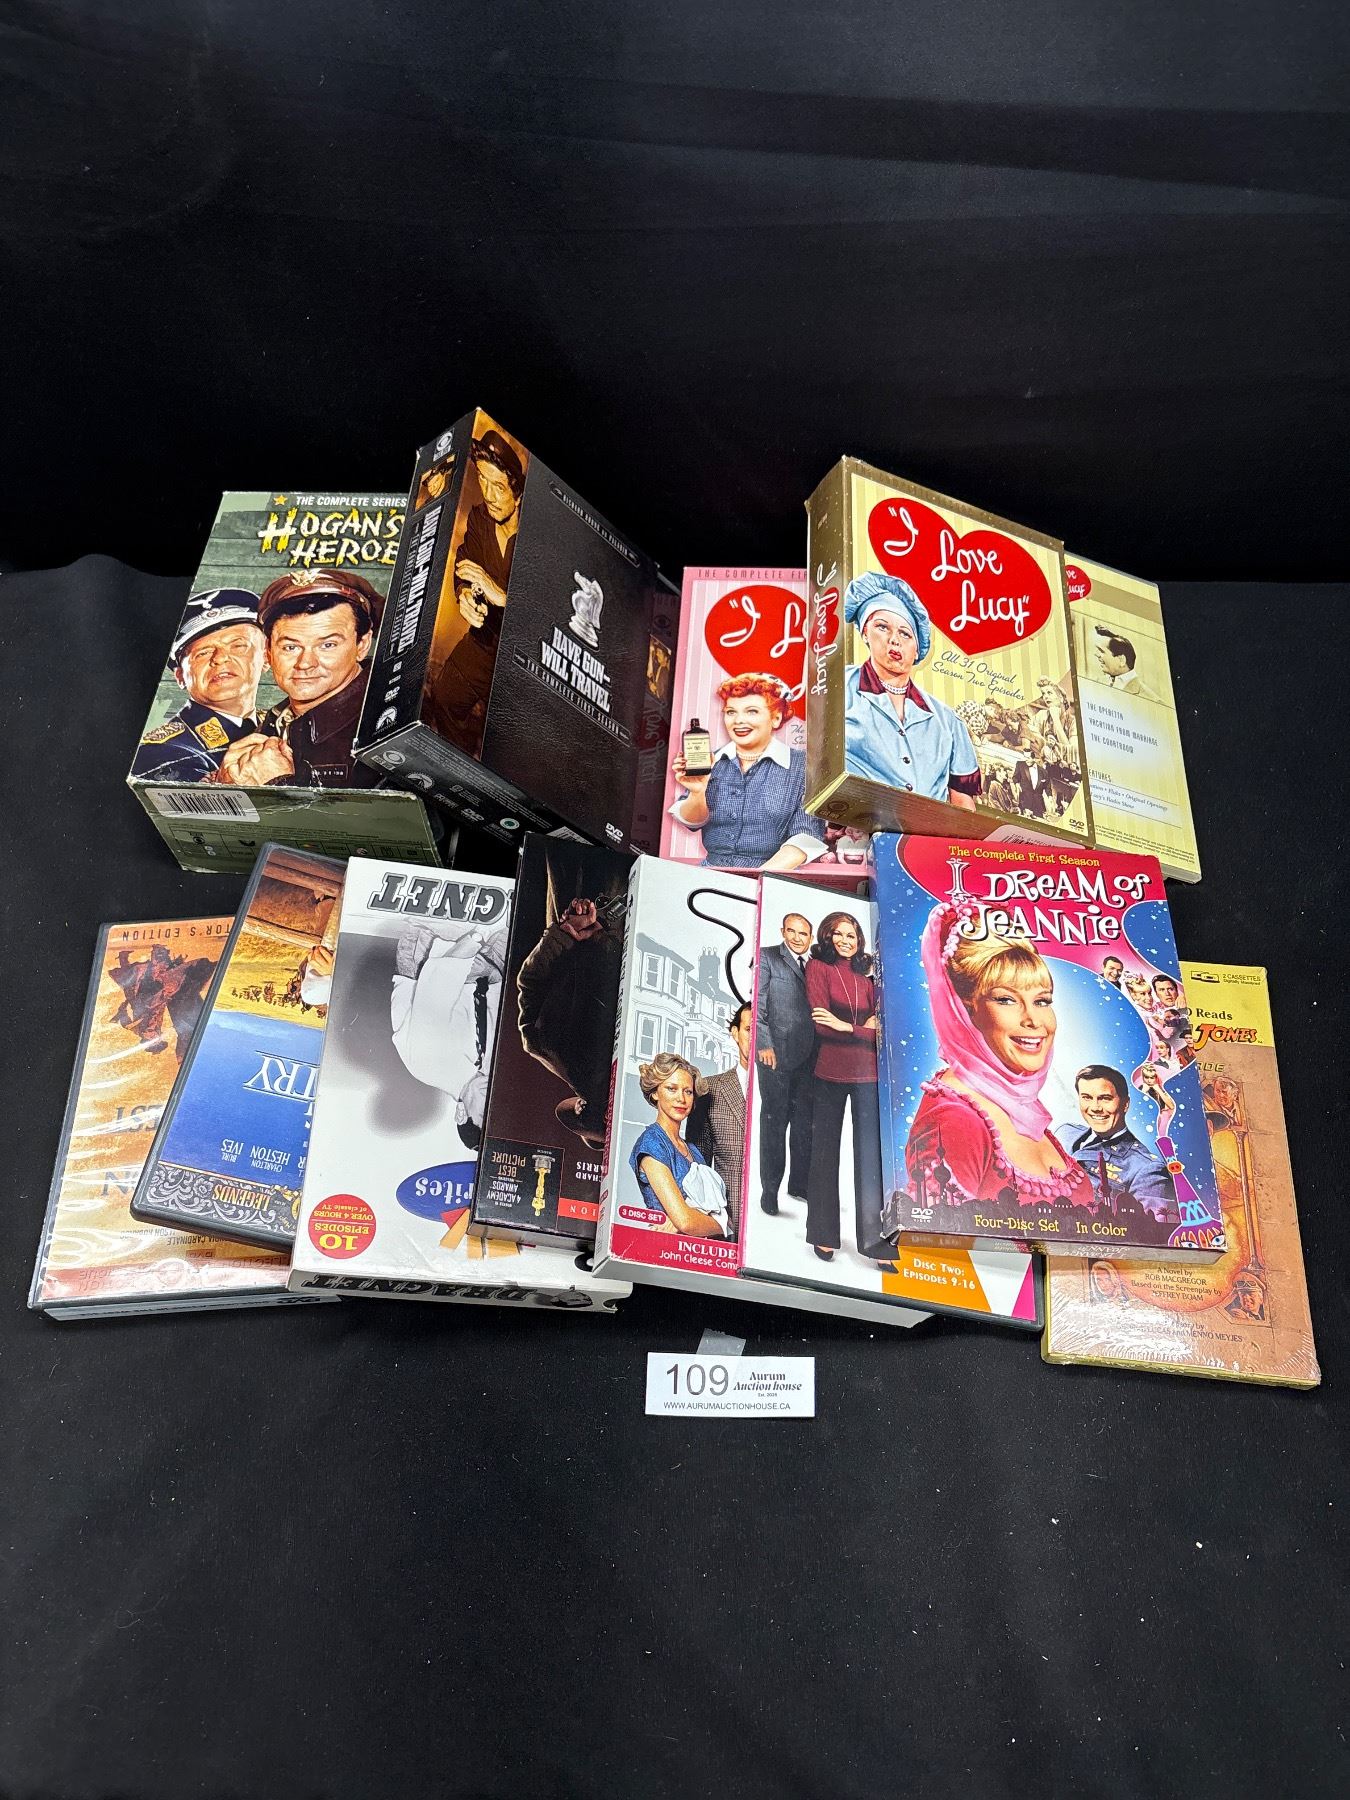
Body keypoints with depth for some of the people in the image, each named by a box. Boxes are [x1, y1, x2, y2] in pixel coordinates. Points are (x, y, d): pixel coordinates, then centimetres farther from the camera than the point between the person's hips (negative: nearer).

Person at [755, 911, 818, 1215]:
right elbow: (757, 1003, -6)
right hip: (776, 1052, -5)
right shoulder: (767, 957, 0)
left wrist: (818, 1050, 8)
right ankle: (769, 1189, 9)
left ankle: (799, 1184, 22)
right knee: (774, 1121, 1)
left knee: (804, 1122, 10)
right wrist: (764, 1044, -13)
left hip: (807, 1056, 5)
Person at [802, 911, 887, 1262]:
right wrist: (864, 1029, -7)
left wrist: (845, 1025, -9)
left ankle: (870, 1236, 2)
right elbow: (822, 1024, -7)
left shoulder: (865, 977, 15)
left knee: (870, 1154, -2)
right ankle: (823, 1235, 15)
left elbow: (878, 1025, 7)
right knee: (825, 1151, 5)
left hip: (866, 1074, 3)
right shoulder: (818, 967, 3)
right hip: (829, 1072, -3)